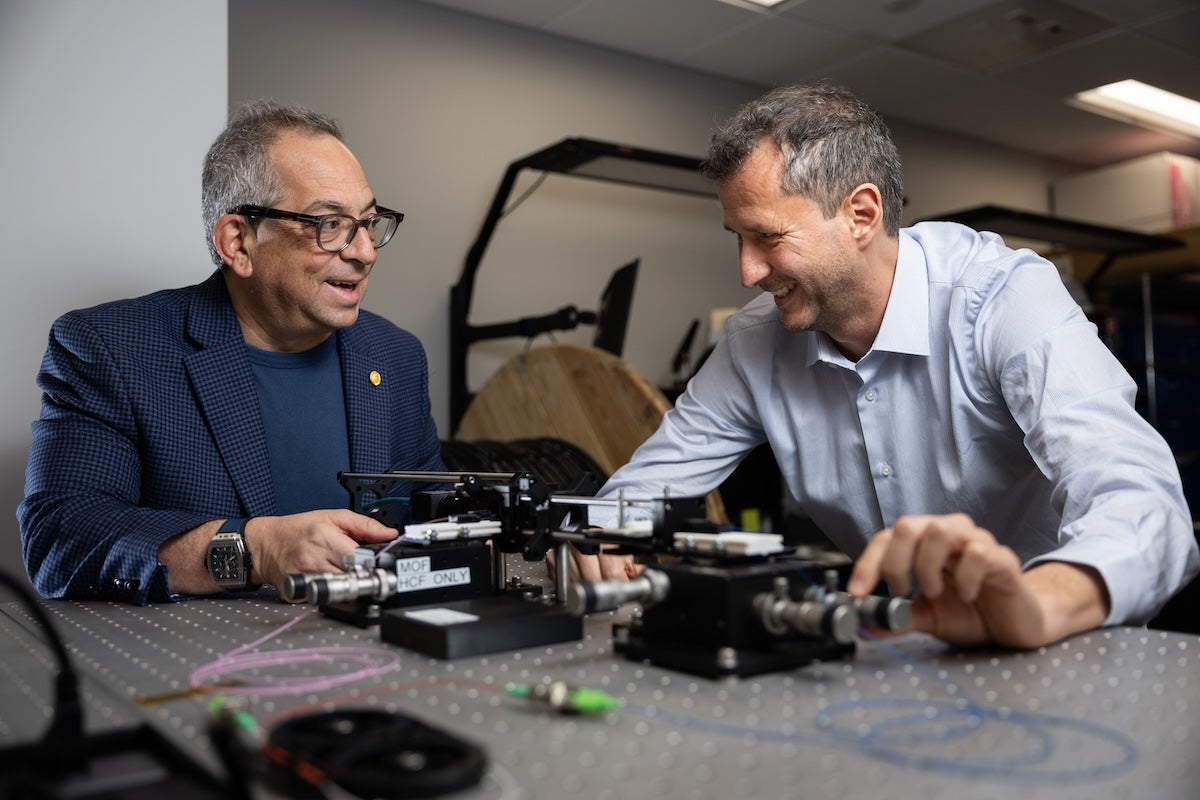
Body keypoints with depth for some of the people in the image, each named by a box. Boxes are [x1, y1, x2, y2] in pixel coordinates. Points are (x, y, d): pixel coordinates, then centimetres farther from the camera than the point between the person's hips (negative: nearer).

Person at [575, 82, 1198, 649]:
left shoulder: (1006, 299, -17)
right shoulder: (755, 343, -5)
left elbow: (1141, 502, -30)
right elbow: (642, 485, 1)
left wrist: (1037, 605, -51)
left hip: (1047, 656, -3)